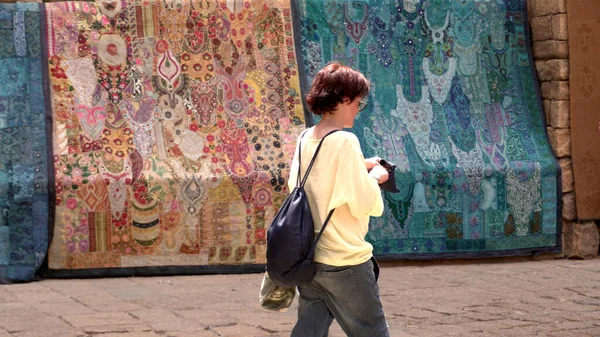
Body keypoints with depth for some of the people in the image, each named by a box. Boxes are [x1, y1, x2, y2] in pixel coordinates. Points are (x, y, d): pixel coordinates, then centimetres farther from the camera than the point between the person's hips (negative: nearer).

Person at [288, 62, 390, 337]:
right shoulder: (344, 141, -16)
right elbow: (364, 204, -17)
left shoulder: (305, 138, 6)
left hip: (308, 258, 7)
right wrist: (374, 177, 3)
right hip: (345, 262, -7)